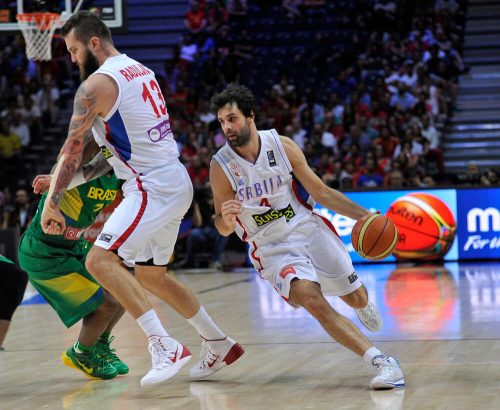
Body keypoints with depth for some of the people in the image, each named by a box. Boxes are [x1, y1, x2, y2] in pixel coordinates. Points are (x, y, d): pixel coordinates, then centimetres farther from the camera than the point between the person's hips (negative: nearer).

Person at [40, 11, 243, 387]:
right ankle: (220, 345, 28)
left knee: (101, 260, -18)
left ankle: (165, 347, -25)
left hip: (153, 187, -10)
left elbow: (73, 149, -12)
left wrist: (52, 204, -5)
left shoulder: (96, 85, -12)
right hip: (175, 183, 10)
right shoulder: (141, 71, 16)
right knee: (150, 275, 21)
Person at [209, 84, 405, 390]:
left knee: (356, 299, 9)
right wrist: (227, 219, -28)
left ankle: (364, 304, 49)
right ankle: (381, 362, -25)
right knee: (313, 302, -26)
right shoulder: (221, 166, -13)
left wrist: (363, 215, -6)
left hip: (308, 228, 2)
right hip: (272, 248, -2)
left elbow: (321, 192, 1)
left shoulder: (282, 146, -9)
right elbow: (223, 229, -4)